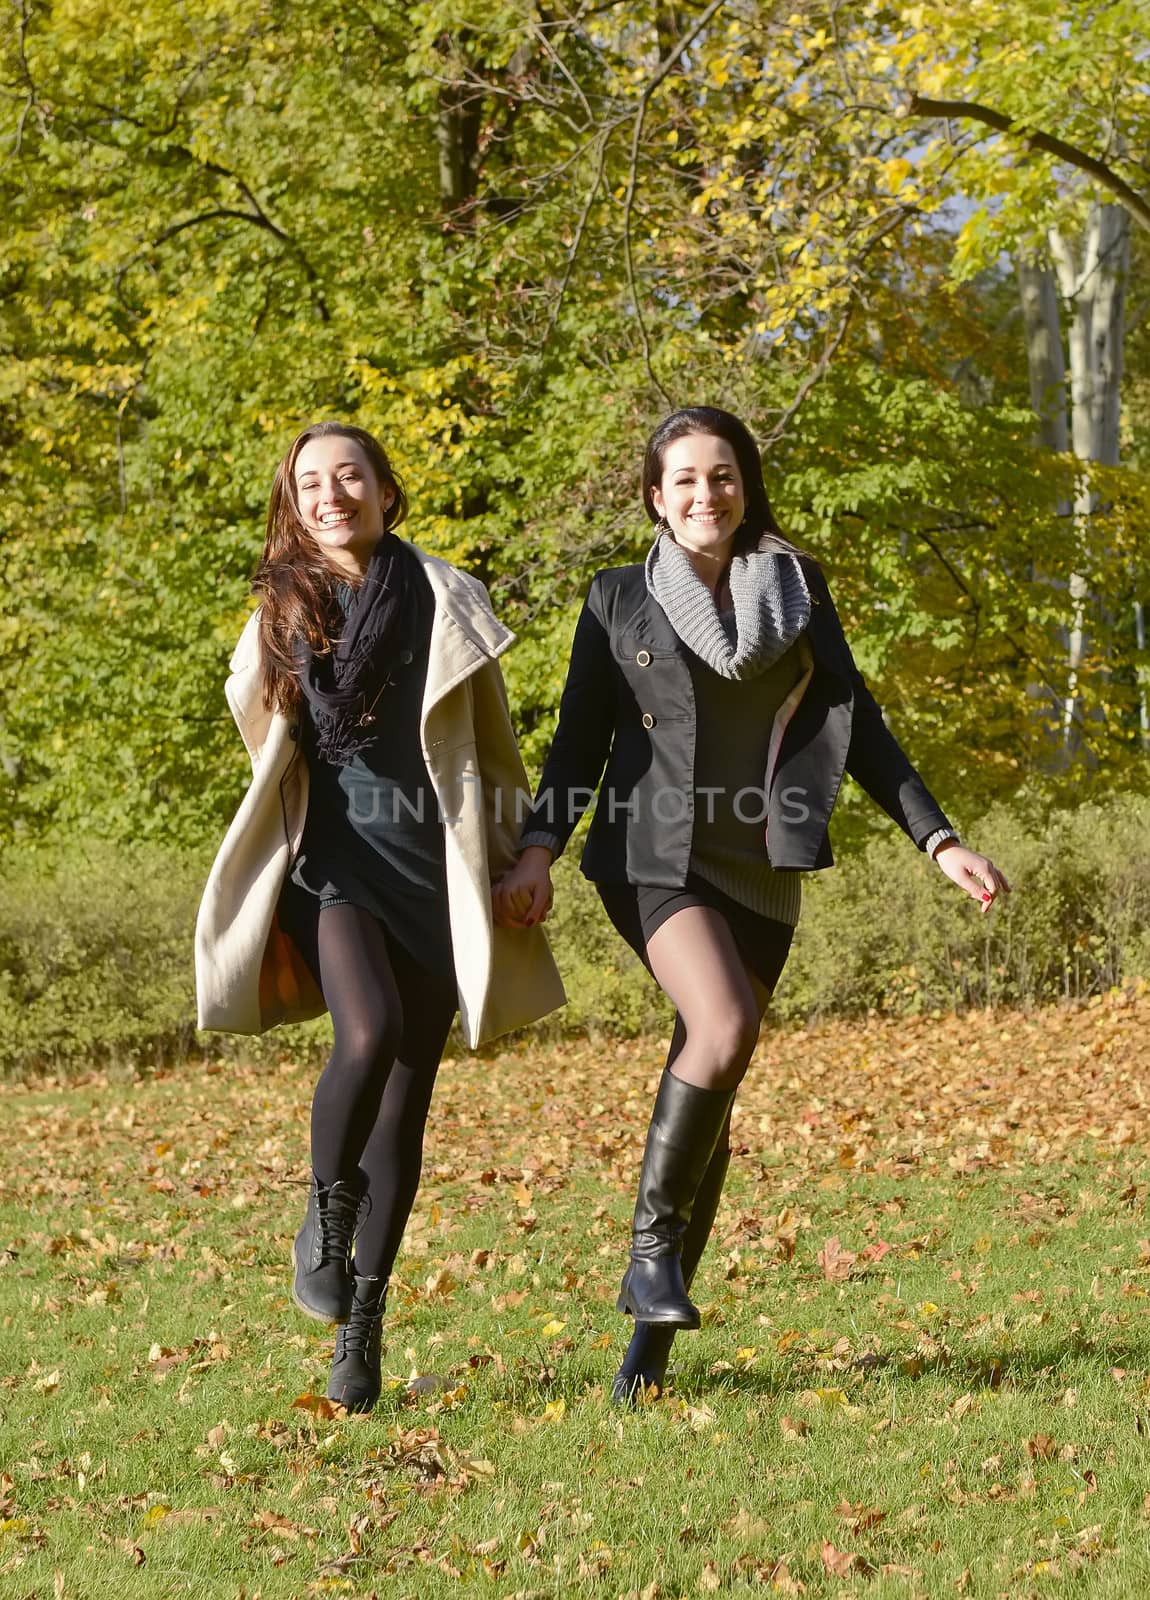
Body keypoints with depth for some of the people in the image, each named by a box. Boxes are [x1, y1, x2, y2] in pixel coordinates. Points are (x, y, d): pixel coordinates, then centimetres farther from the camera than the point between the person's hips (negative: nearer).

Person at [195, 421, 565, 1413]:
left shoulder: (442, 599, 3)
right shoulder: (285, 611, 9)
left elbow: (493, 744, 8)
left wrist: (514, 856, 6)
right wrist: (266, 880, 20)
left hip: (430, 865, 0)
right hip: (334, 858, 0)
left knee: (406, 1102, 1)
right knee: (370, 1036, -27)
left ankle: (363, 1326, 12)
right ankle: (326, 1219, 0)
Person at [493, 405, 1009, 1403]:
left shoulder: (797, 590, 10)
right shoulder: (619, 599, 6)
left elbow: (860, 728, 10)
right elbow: (579, 742, 6)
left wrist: (939, 841, 2)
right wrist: (537, 853, -9)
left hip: (760, 869, 3)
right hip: (656, 857, -3)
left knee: (709, 1084, 2)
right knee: (723, 1030, -28)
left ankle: (653, 1339, 10)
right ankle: (651, 1248, -11)